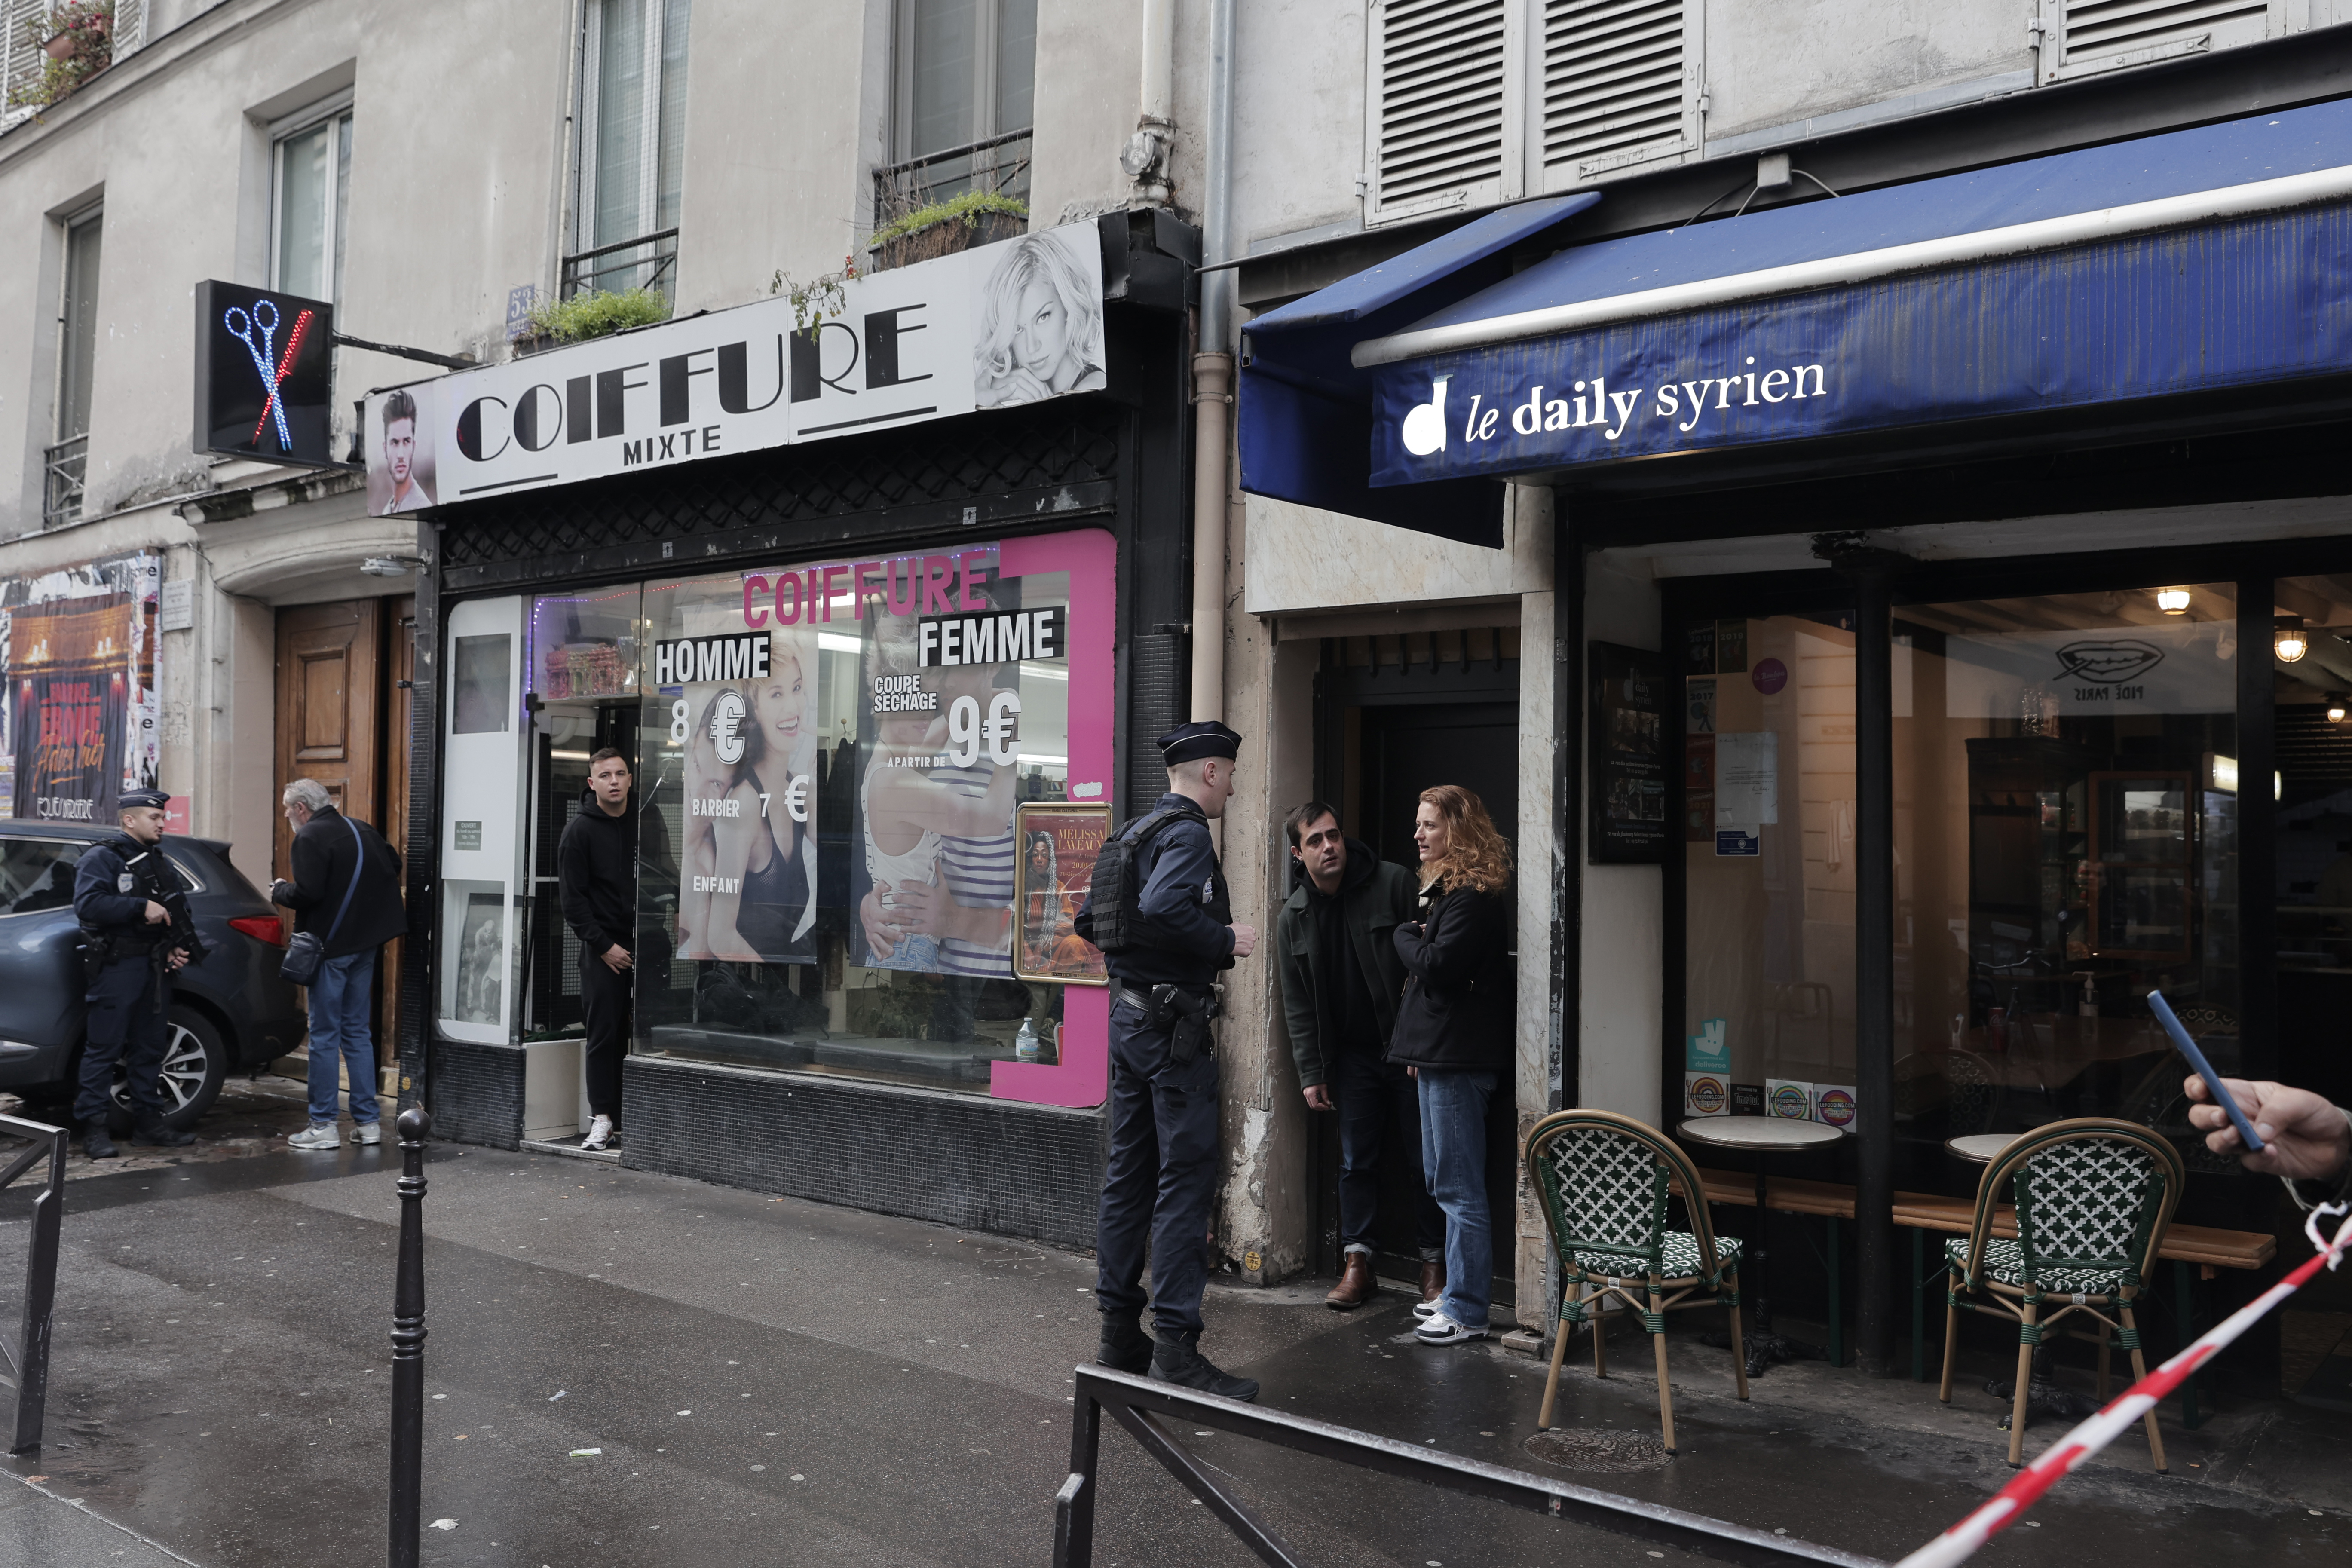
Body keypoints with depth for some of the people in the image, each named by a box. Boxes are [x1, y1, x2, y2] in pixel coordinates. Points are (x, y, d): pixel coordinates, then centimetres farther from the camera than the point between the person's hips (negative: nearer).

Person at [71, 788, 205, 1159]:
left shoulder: (161, 863, 19)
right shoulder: (102, 858, -6)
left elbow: (178, 914, 23)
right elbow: (87, 904, -21)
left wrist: (178, 948, 7)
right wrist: (141, 907, -23)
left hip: (155, 966, 8)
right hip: (117, 968, -8)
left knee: (149, 1048, 12)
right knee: (104, 1048, -5)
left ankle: (147, 1121, 19)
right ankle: (93, 1128, -1)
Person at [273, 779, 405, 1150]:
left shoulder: (310, 837, -13)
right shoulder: (362, 830, 12)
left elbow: (307, 893, -21)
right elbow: (393, 865, 23)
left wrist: (279, 891, -3)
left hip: (331, 946, -8)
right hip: (365, 943, 8)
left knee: (324, 1035, -1)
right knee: (358, 1032, 13)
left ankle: (324, 1126, 3)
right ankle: (368, 1122, 14)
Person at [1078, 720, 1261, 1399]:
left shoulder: (1133, 833, 15)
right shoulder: (1187, 834, -13)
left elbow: (1088, 918, 19)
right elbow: (1162, 907, -31)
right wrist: (1226, 941, -19)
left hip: (1130, 1018, 10)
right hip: (1173, 1025, -10)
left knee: (1128, 1176, 12)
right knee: (1186, 1179, -5)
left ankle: (1119, 1333, 20)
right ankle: (1176, 1343, -3)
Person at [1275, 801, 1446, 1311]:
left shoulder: (1394, 883, -9)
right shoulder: (1293, 918, 2)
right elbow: (1298, 1005, 7)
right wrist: (1311, 1074, 2)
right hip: (1353, 1054, 3)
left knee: (1425, 1158, 4)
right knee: (1357, 1162, 7)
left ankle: (1434, 1264, 16)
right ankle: (1358, 1264, 16)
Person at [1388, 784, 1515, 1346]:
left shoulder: (1474, 896, -15)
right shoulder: (1446, 889, 18)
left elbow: (1438, 963, -25)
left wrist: (1406, 937, -4)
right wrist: (1416, 1047, 15)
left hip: (1459, 1058, -11)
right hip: (1439, 1053, 11)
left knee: (1458, 1187, -6)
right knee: (1444, 1181, 16)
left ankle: (1466, 1312, 0)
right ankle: (1459, 1294, 26)